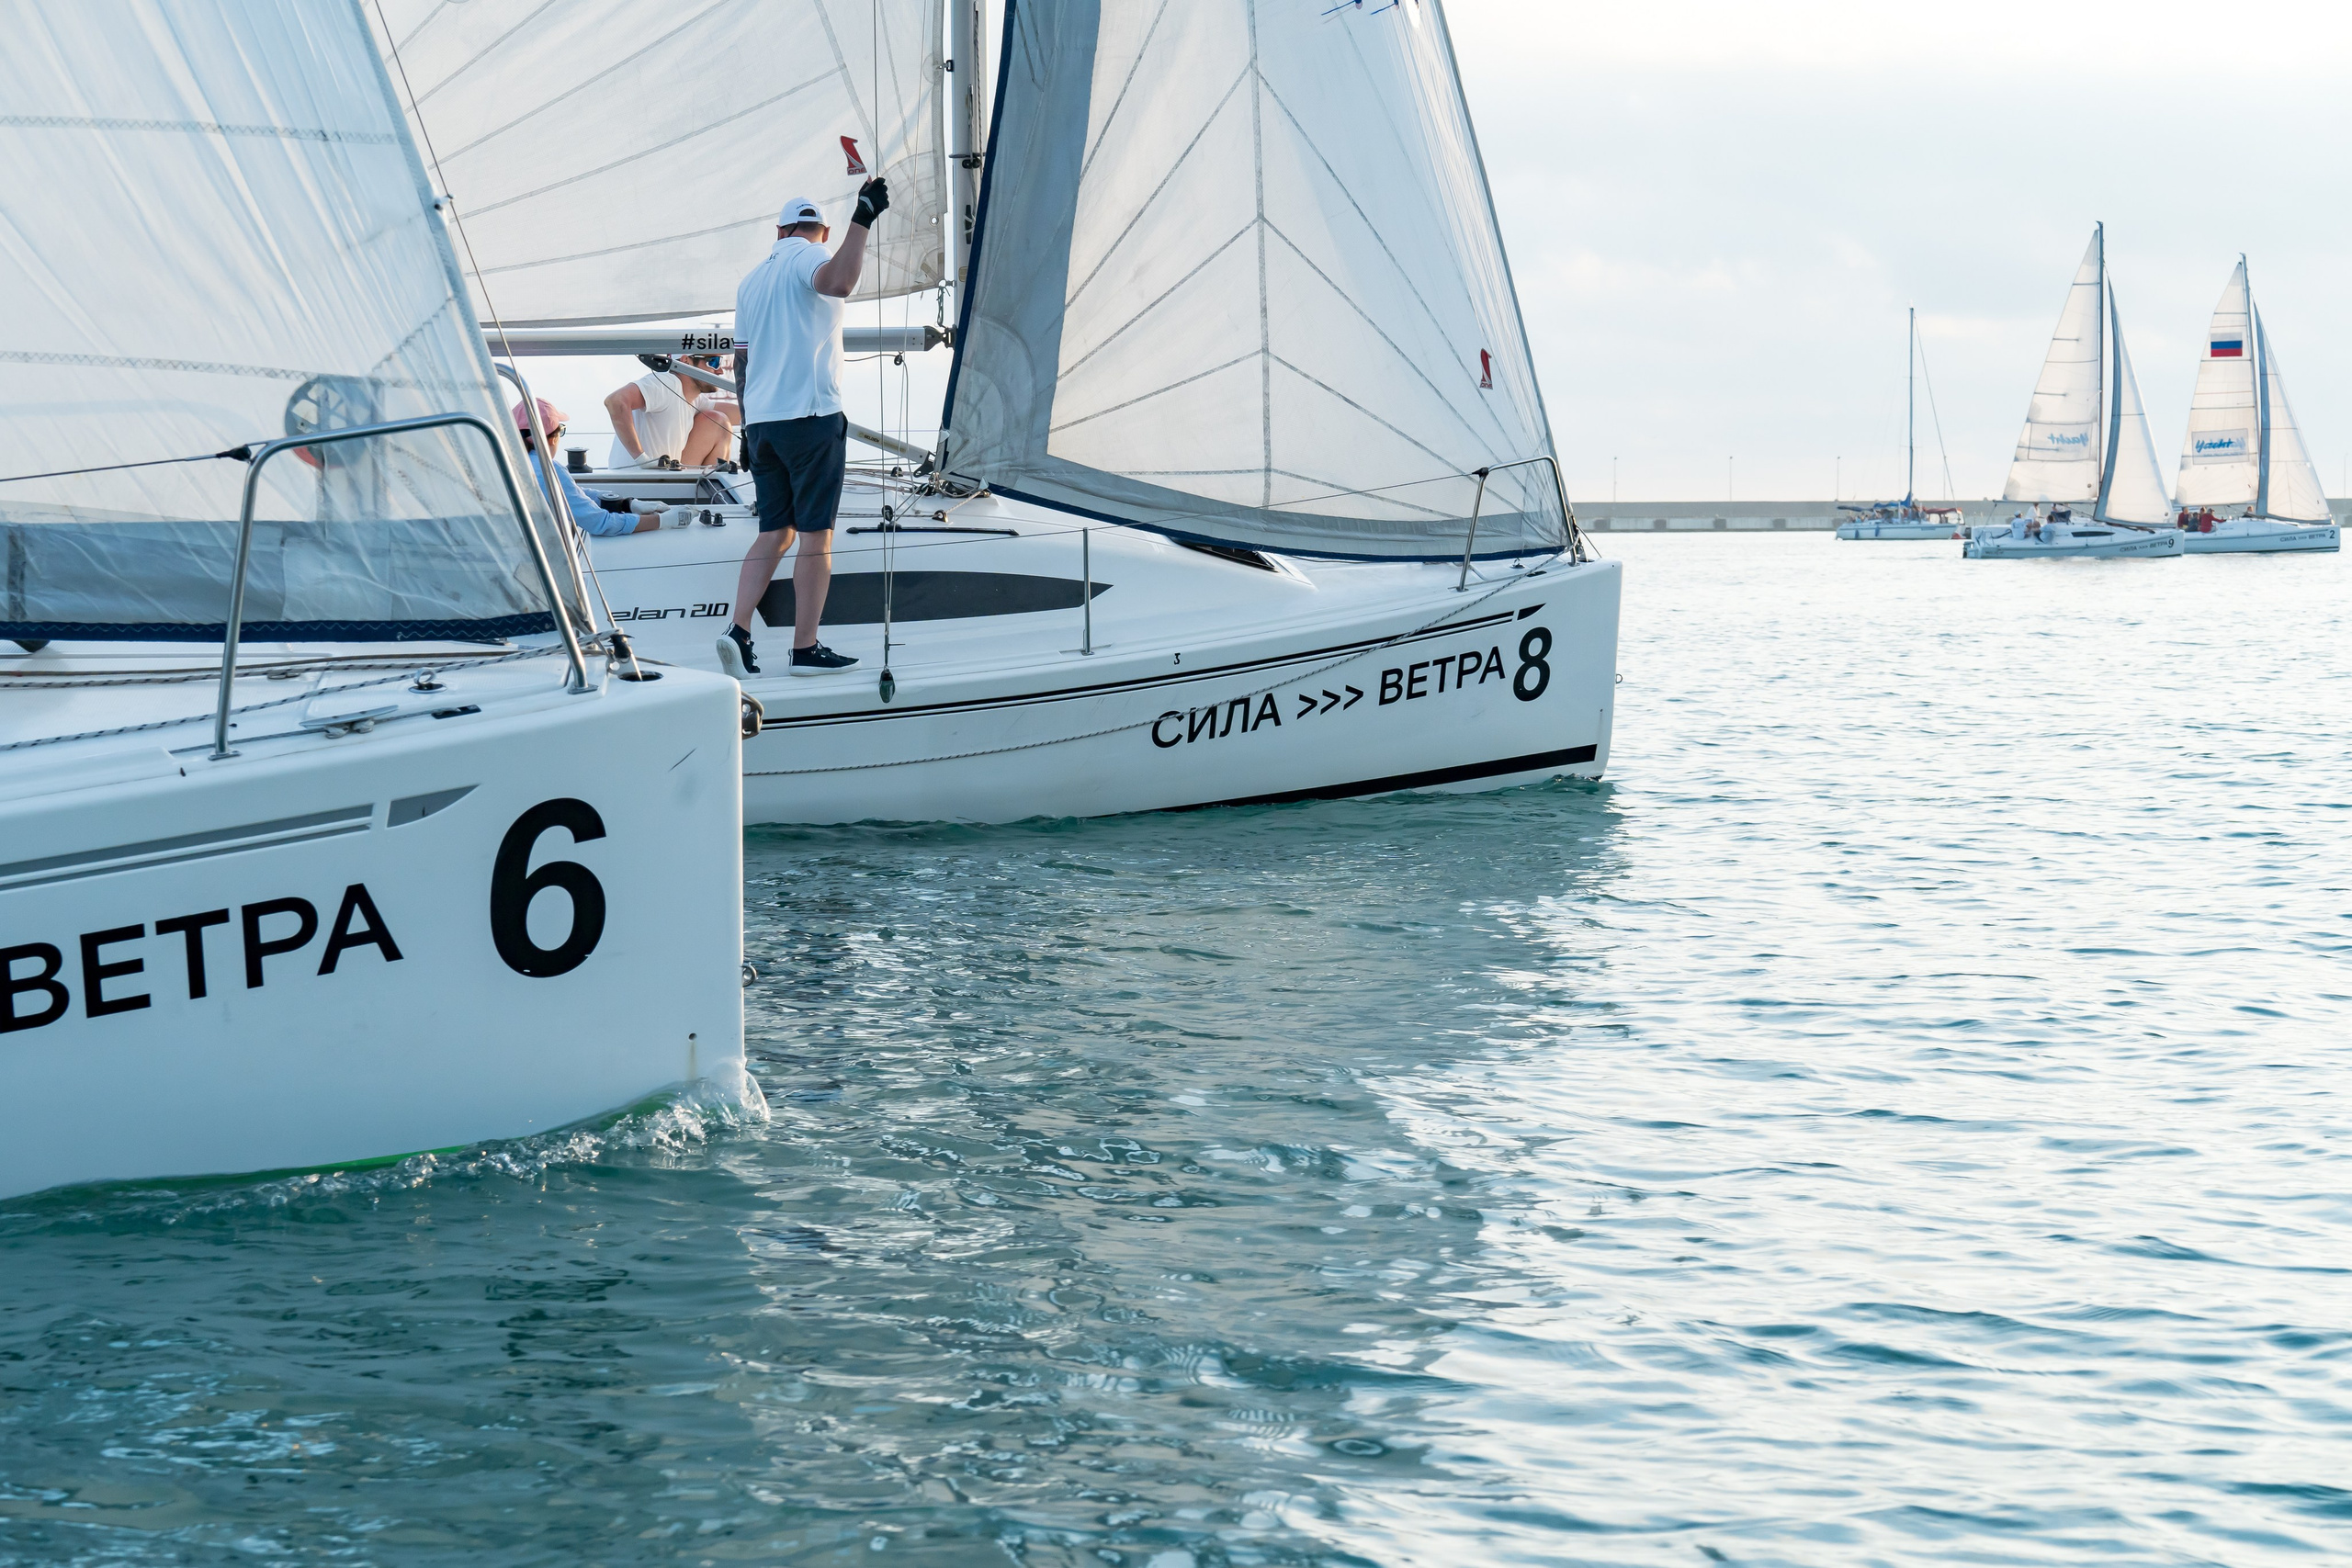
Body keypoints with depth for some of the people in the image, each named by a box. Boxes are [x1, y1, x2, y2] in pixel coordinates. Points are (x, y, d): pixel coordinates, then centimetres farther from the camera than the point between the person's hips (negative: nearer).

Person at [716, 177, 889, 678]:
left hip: (760, 418, 7)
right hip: (810, 414, -7)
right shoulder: (807, 258, -3)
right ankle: (806, 649, -3)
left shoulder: (751, 279, 19)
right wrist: (862, 220, -31)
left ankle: (738, 631, -2)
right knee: (815, 532, -3)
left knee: (775, 531, 12)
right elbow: (838, 282, -28)